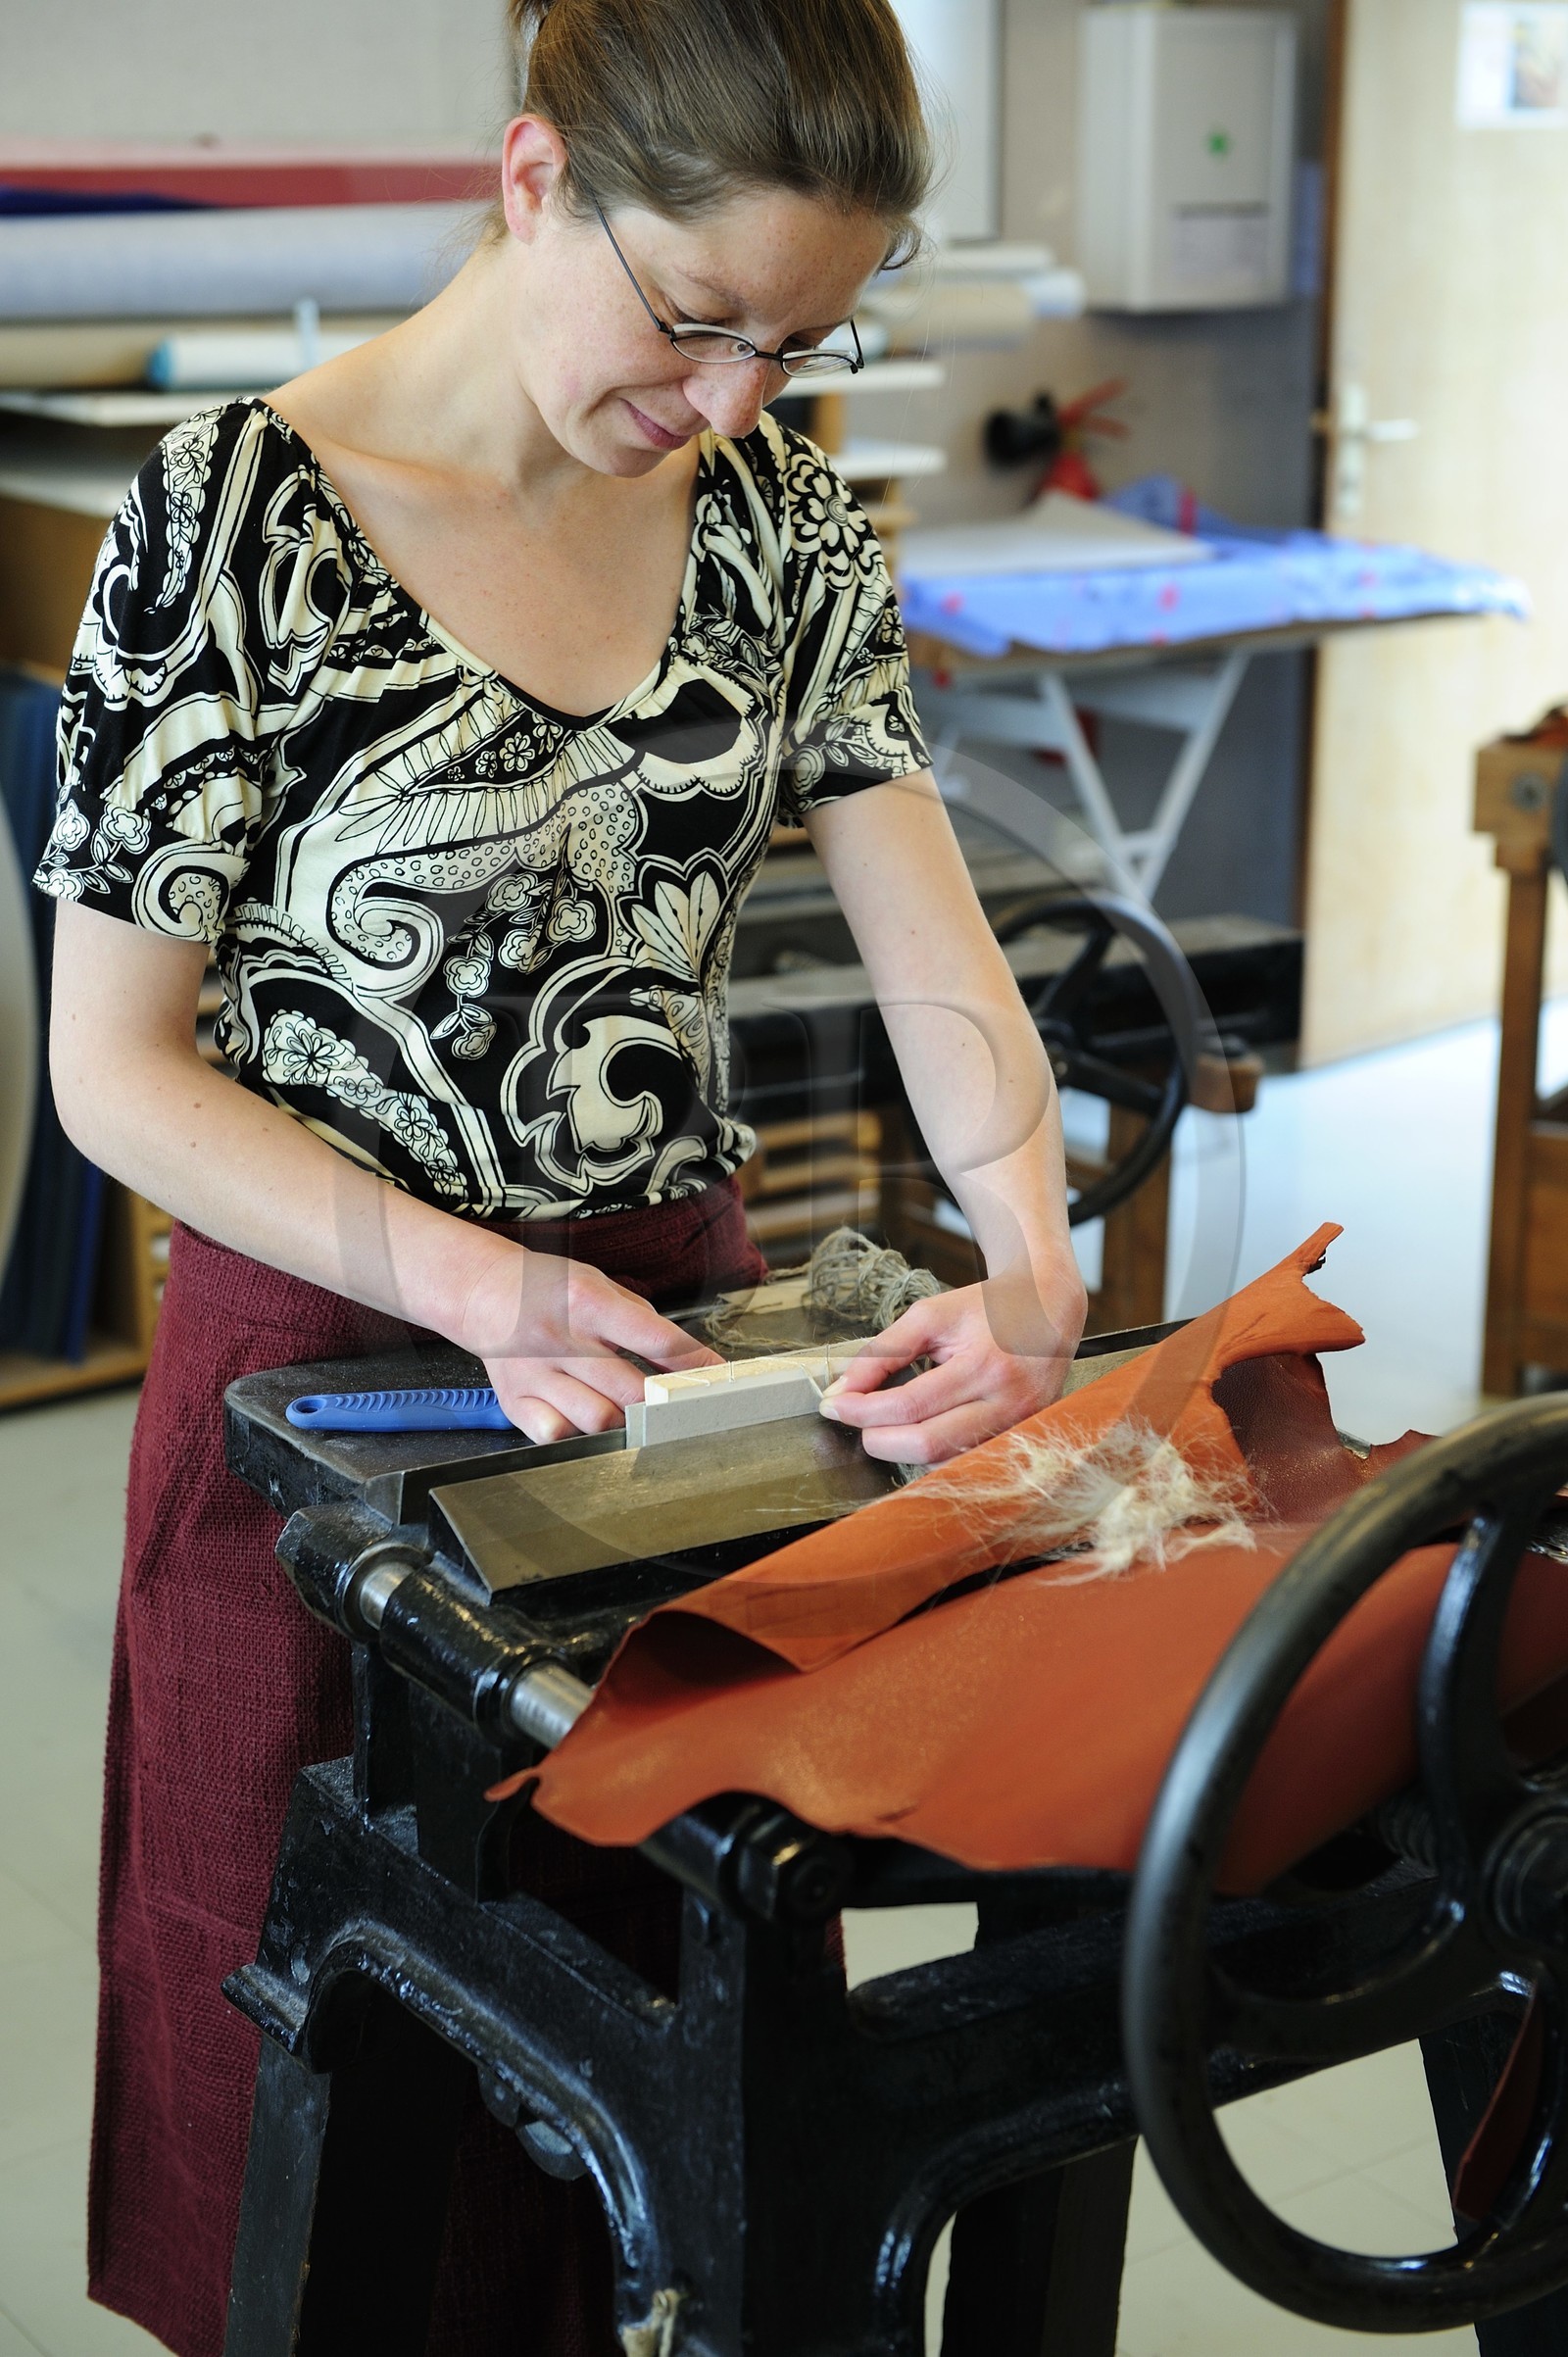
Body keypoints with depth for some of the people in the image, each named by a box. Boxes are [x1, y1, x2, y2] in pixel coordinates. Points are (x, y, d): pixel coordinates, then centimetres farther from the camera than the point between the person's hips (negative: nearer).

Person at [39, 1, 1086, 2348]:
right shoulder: (239, 518, -15)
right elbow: (112, 1067, -12)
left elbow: (930, 936, -3)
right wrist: (472, 1282, -23)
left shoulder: (776, 513, 0)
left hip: (683, 1320, 4)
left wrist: (1033, 1264, -21)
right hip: (334, 1353, -4)